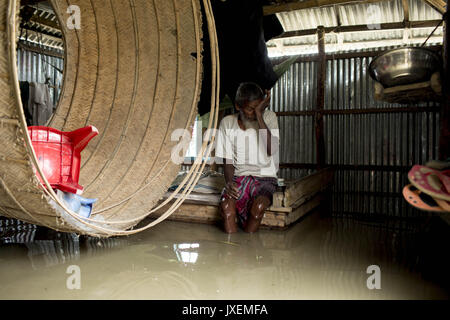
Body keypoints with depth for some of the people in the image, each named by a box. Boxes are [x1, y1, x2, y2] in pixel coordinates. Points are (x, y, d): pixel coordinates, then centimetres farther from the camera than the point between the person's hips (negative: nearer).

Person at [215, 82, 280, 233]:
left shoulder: (268, 117, -4)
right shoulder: (227, 123, 0)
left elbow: (271, 150, -21)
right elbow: (228, 160, 2)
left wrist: (259, 114, -22)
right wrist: (229, 182, -18)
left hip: (264, 177, -1)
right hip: (239, 177, 2)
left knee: (258, 207, -32)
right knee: (226, 205, -30)